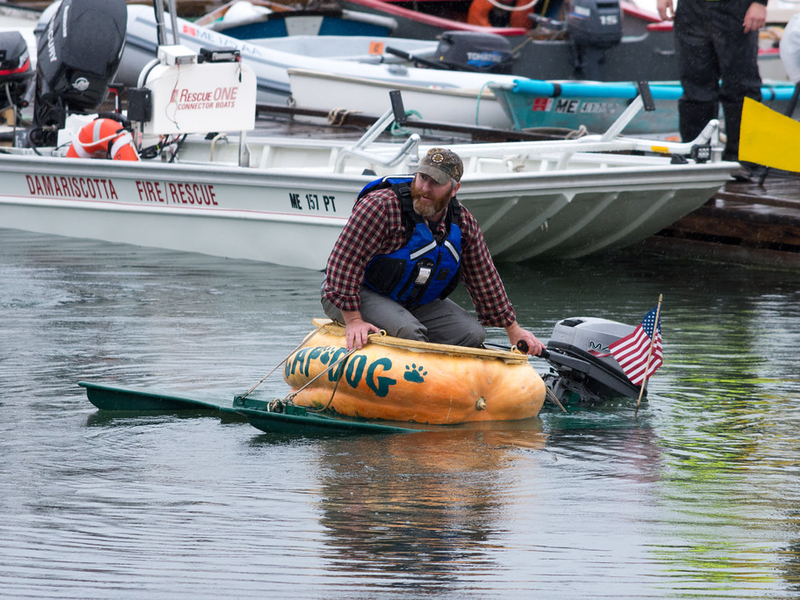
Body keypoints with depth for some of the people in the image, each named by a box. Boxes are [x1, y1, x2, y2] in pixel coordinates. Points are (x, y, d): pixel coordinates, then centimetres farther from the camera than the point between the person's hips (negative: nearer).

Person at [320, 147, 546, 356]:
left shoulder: (464, 224, -4)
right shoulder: (382, 206, -25)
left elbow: (484, 279, 8)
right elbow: (344, 261, -26)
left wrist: (513, 330, 10)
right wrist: (353, 320, -32)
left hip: (418, 302, 7)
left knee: (472, 333, -10)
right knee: (407, 332, -33)